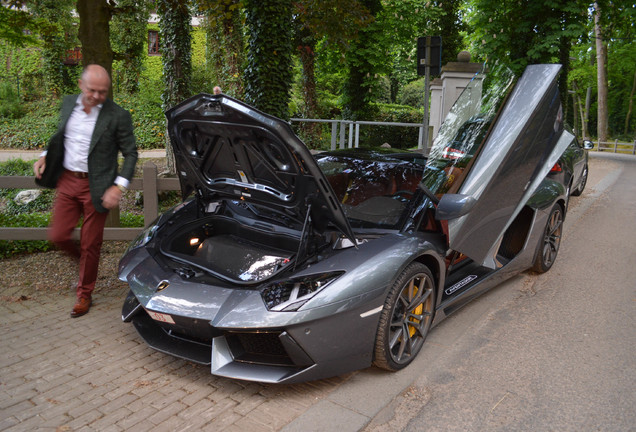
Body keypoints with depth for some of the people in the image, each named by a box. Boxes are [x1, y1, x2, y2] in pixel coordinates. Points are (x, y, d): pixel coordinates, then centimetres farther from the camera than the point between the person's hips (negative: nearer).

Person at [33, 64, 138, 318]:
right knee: (58, 235, 6)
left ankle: (84, 294, 24)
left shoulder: (117, 116, -13)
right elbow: (60, 136, 19)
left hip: (96, 187, -4)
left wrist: (119, 187, -17)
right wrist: (45, 156, 2)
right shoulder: (68, 104, 3)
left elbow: (130, 153, -8)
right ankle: (83, 261, 39)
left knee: (90, 244, 5)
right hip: (67, 181, 5)